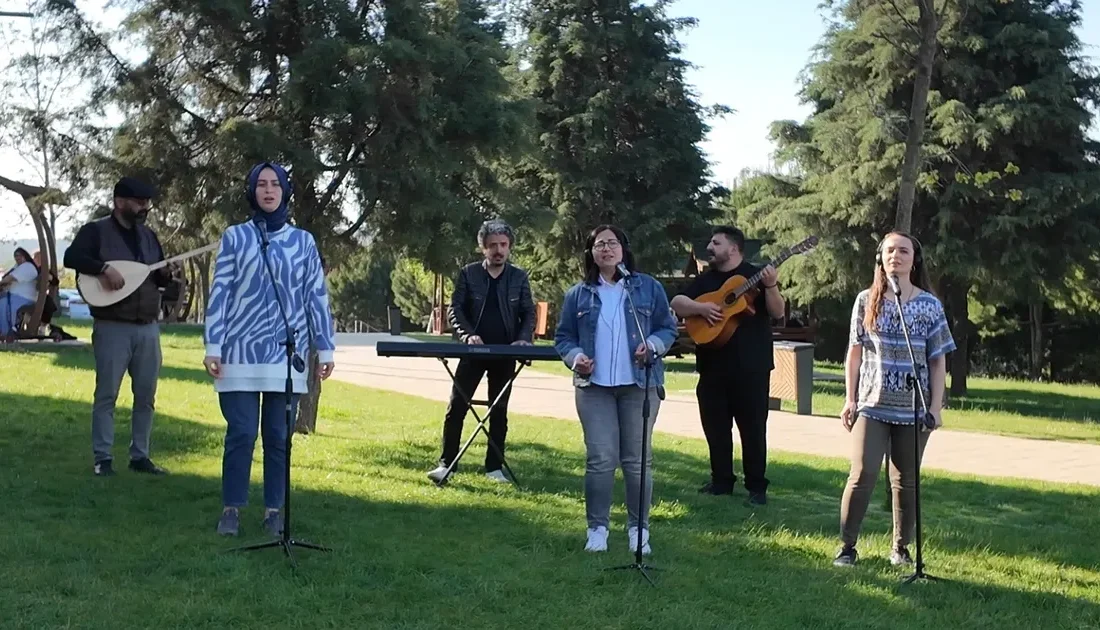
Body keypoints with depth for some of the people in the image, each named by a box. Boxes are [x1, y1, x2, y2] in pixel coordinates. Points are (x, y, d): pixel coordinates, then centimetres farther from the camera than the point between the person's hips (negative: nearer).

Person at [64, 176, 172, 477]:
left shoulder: (148, 235, 15)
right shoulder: (96, 230, -3)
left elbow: (159, 278, 20)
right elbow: (71, 257, -18)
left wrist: (165, 275, -2)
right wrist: (105, 268, -28)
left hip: (148, 327, 6)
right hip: (113, 327, -6)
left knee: (146, 395, 7)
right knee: (106, 393, -2)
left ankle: (139, 456, 15)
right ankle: (103, 458, 4)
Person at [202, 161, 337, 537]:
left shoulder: (303, 242, 8)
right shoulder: (235, 237, 4)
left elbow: (316, 296, 9)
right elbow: (220, 294, 2)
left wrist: (325, 348, 5)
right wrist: (213, 347, -3)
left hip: (287, 355, 1)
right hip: (241, 353, -1)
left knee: (279, 435, 4)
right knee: (241, 433, -3)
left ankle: (274, 510, 14)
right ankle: (231, 509, 10)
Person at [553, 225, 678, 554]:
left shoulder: (648, 288, 5)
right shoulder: (578, 294, 8)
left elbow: (668, 327, 7)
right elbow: (563, 336, 11)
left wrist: (653, 345, -13)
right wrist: (575, 357, -9)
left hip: (639, 384, 0)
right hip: (594, 386, 1)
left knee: (637, 459, 4)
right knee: (600, 459, -3)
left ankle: (639, 527, 13)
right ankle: (597, 527, 7)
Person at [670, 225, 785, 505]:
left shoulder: (756, 275, 0)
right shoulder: (705, 279, 13)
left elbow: (778, 312, -8)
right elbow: (676, 303, 4)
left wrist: (771, 286, -25)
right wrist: (700, 307, -14)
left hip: (751, 366, -5)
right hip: (713, 365, 5)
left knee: (753, 427, -1)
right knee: (715, 426, 10)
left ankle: (757, 487, 5)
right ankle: (722, 480, 22)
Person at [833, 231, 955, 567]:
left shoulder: (929, 304, 1)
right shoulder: (866, 300, 2)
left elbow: (938, 360, 2)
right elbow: (854, 353, 6)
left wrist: (936, 406, -3)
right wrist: (849, 399, 1)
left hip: (914, 408, 1)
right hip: (872, 404, -1)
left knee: (906, 480, 8)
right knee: (863, 474, -8)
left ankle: (901, 547, 20)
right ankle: (847, 546, 1)